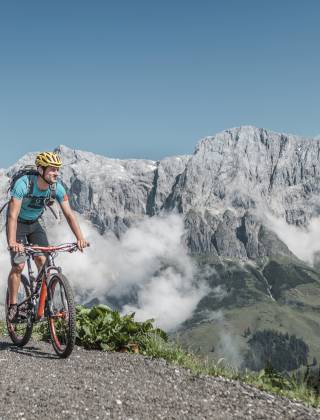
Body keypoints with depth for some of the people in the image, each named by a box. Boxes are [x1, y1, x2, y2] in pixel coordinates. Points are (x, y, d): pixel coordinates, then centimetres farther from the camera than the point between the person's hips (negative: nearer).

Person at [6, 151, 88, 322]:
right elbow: (12, 215, -39)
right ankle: (13, 306, 4)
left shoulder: (57, 188, -20)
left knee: (43, 261, -8)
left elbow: (69, 214, -21)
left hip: (36, 223, 4)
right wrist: (12, 242, -51)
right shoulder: (23, 184, -33)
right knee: (18, 265, -11)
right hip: (18, 224, -4)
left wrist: (80, 237, -34)